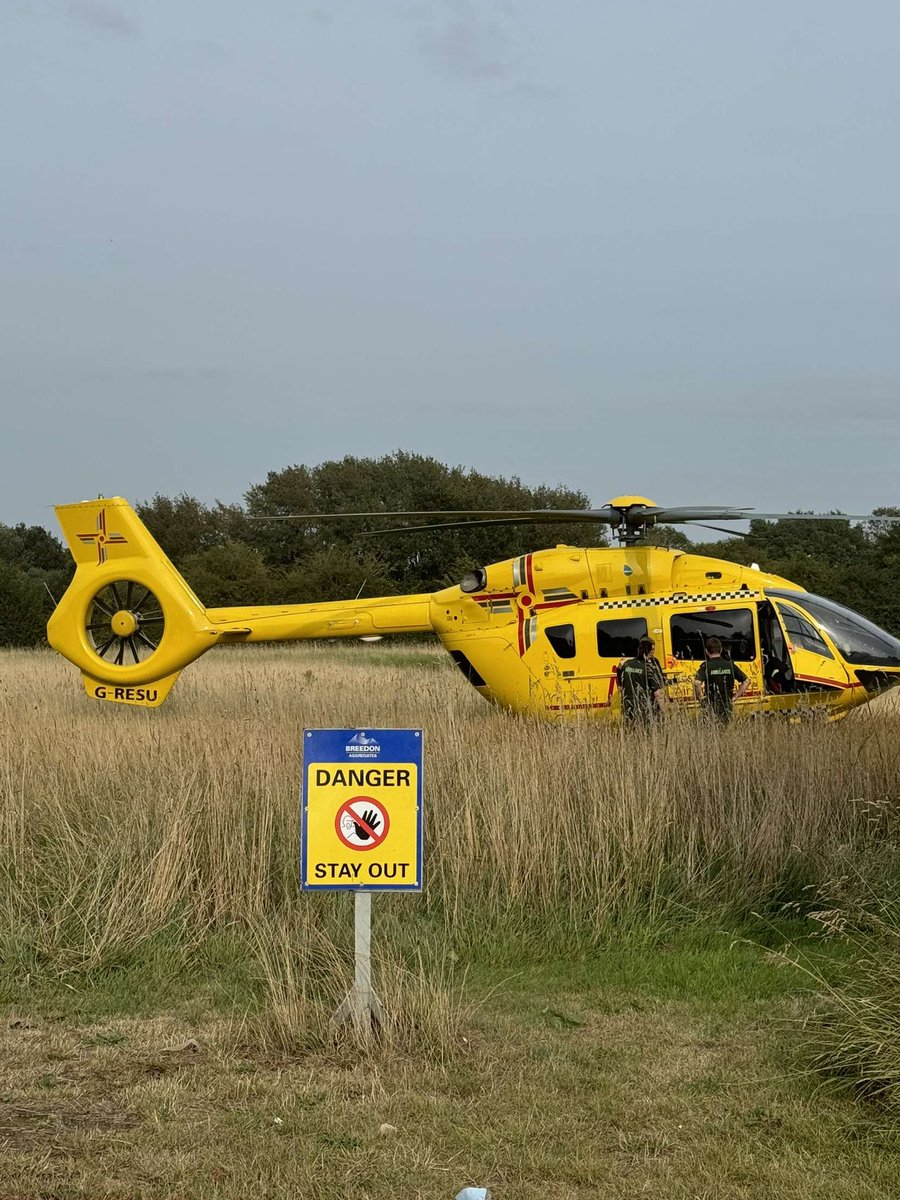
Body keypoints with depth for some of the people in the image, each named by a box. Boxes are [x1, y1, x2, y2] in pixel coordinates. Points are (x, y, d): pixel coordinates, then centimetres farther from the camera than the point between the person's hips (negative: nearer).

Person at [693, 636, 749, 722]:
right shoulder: (730, 665, 4)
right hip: (727, 708, 4)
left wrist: (700, 697, -10)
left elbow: (697, 683, -25)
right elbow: (746, 681, 5)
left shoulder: (706, 666, -9)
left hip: (711, 709, -4)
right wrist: (735, 697, 8)